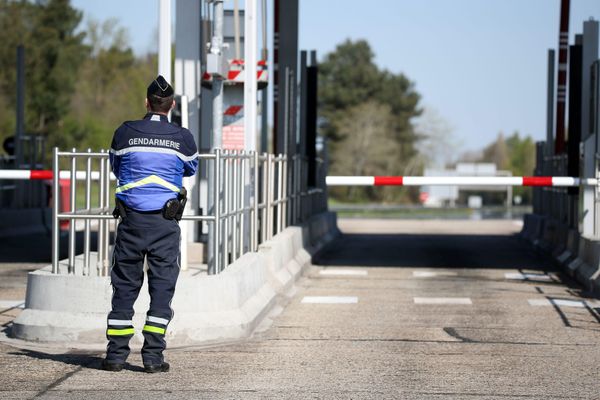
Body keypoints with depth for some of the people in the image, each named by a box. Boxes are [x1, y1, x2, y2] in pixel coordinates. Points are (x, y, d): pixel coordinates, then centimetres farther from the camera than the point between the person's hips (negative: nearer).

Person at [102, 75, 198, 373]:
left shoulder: (125, 133, -2)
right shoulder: (182, 138, -2)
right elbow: (191, 169, 18)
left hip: (131, 219, 1)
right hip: (165, 224, -1)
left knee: (124, 286, 7)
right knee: (162, 286, 3)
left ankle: (116, 354, 7)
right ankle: (153, 356, -1)